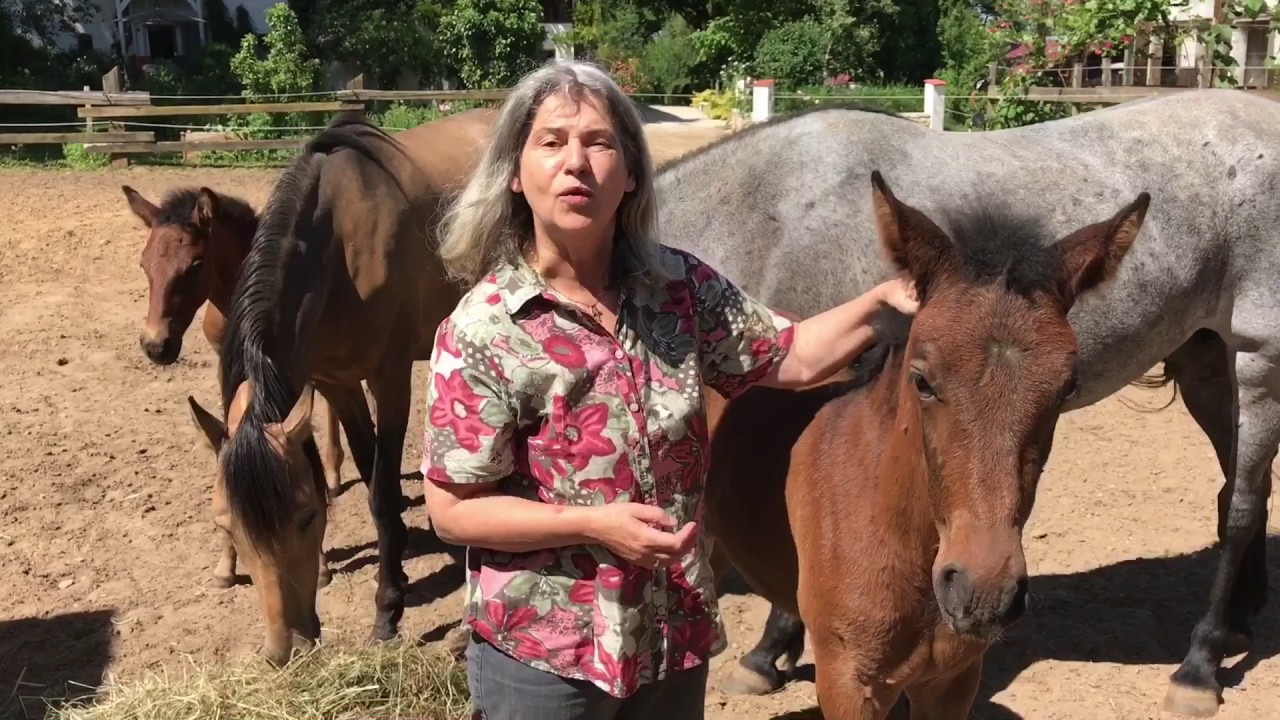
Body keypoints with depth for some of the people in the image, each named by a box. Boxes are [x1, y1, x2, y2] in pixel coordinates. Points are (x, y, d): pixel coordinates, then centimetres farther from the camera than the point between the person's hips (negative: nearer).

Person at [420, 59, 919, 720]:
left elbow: (791, 357, 3)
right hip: (541, 652, -4)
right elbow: (453, 511, -14)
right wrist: (596, 525, -23)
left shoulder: (680, 285, -3)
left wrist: (884, 299, -13)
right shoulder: (482, 327, -17)